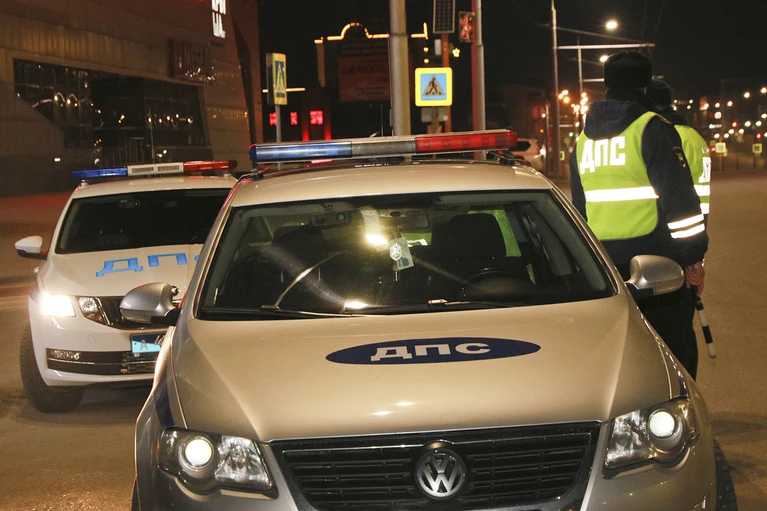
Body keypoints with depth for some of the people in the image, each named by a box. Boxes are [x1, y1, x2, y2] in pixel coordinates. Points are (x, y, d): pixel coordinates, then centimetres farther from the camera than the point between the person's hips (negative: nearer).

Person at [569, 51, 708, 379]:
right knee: (674, 346, -1)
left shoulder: (584, 138, 14)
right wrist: (692, 255, -7)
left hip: (602, 261, 7)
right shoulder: (652, 128, -8)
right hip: (651, 256, -6)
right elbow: (680, 200, -12)